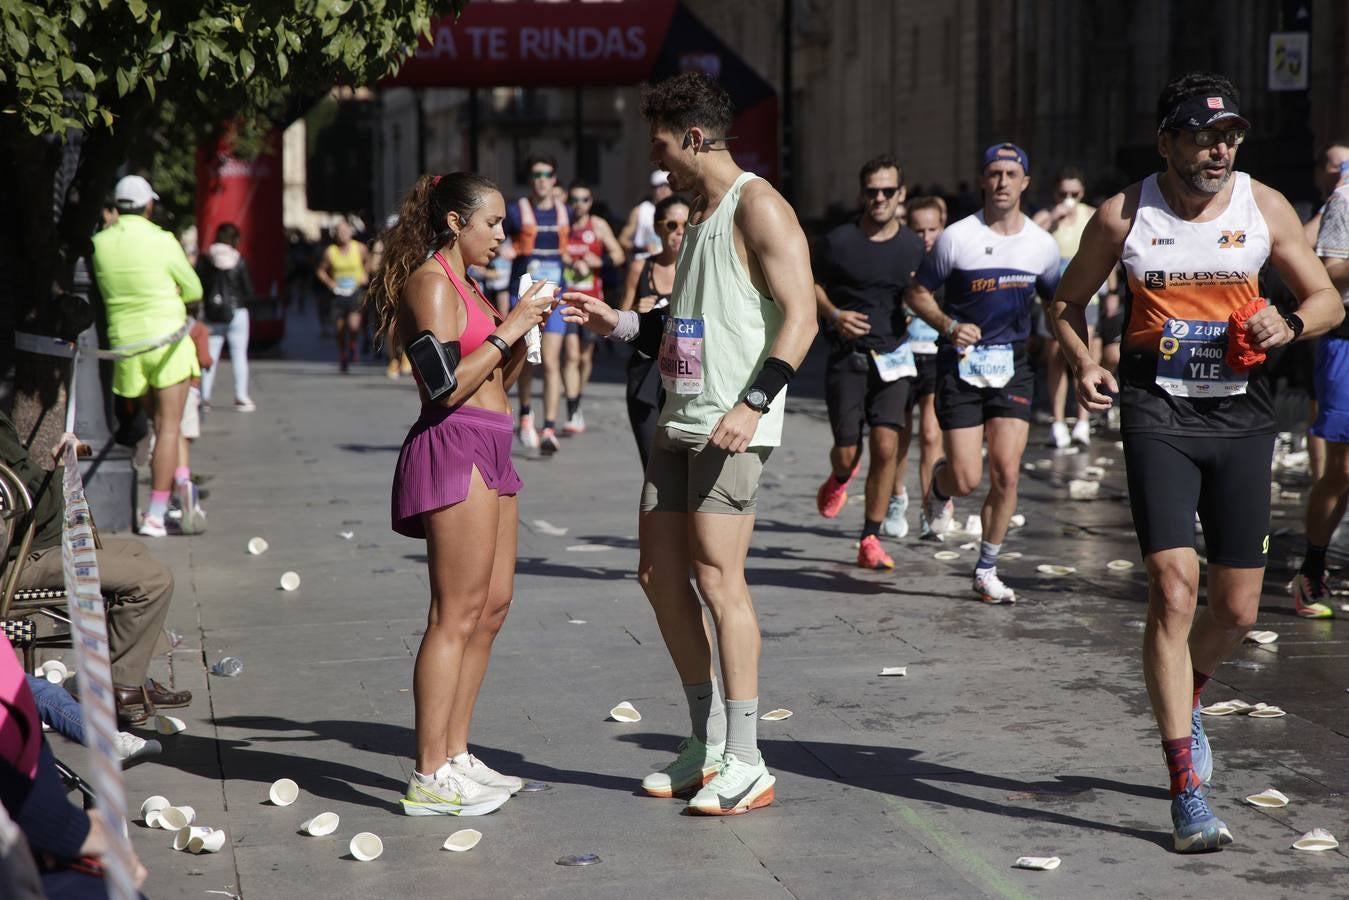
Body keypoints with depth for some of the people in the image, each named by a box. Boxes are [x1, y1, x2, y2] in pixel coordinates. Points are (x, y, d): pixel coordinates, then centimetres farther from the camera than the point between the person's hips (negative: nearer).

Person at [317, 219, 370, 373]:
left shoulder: (360, 248, -4)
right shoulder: (330, 252, -4)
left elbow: (368, 260, 18)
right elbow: (321, 271, 10)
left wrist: (365, 275, 4)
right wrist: (330, 283, -5)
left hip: (356, 290, -1)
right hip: (338, 293, 2)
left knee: (354, 324, -21)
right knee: (341, 328, 6)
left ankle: (354, 343, 12)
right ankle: (343, 358, 26)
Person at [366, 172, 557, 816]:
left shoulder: (463, 284, 22)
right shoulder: (430, 282, -9)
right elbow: (448, 384, -18)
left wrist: (524, 329, 11)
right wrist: (506, 330, -11)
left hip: (487, 453, 10)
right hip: (454, 448, -10)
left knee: (493, 605, 11)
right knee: (457, 614, -10)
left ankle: (455, 756, 17)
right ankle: (429, 778, -9)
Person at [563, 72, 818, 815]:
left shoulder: (757, 206, -9)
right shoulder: (699, 216, 21)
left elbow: (800, 316, -17)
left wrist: (754, 403, -26)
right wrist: (618, 324, 18)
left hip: (730, 427, -10)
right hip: (680, 420, 10)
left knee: (716, 577, -10)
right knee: (659, 573, 9)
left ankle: (746, 765, -4)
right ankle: (707, 744, 20)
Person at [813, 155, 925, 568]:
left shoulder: (913, 246, 4)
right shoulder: (838, 241, -4)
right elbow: (812, 285, 7)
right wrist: (834, 314, -10)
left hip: (893, 357, 1)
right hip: (846, 357, -1)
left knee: (886, 447, -11)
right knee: (847, 451, -1)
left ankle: (870, 540, 0)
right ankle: (840, 478, 39)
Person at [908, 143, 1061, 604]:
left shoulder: (1042, 244, 4)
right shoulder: (956, 238, -6)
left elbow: (1056, 298, 19)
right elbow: (917, 293, 2)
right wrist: (948, 325, -15)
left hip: (1012, 365, 3)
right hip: (960, 364, -2)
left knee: (1006, 472, -6)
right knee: (966, 478, -7)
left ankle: (986, 570, 10)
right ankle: (939, 484, 32)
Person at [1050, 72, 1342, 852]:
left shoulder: (1265, 207, 2)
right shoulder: (1123, 216, -2)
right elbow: (1069, 302, 11)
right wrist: (1083, 363, -8)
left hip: (1242, 420, 3)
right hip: (1159, 415, -2)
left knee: (1238, 611, 6)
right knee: (1173, 591, -14)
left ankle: (1185, 697, 42)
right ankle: (1188, 793, -9)